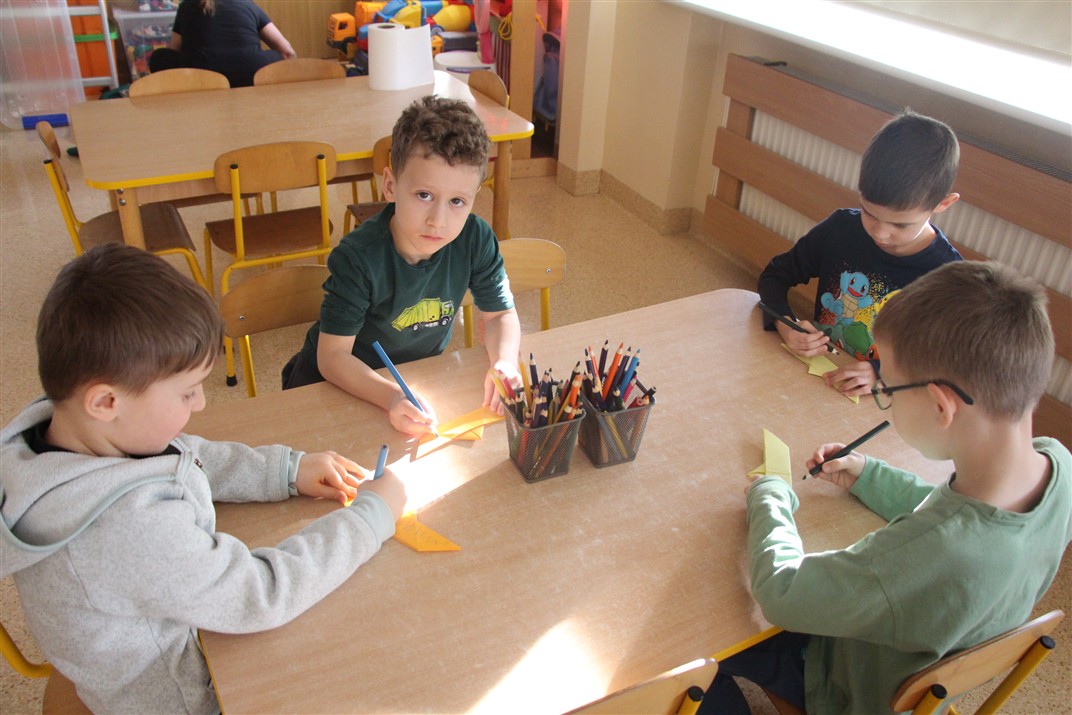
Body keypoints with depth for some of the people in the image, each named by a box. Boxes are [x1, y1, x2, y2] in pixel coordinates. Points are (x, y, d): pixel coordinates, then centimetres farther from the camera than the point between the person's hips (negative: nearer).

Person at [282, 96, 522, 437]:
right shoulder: (358, 258, -31)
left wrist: (504, 362, -27)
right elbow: (332, 356, -28)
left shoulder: (476, 240, -19)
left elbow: (500, 314, -5)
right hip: (339, 382, -3)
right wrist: (393, 397, -45)